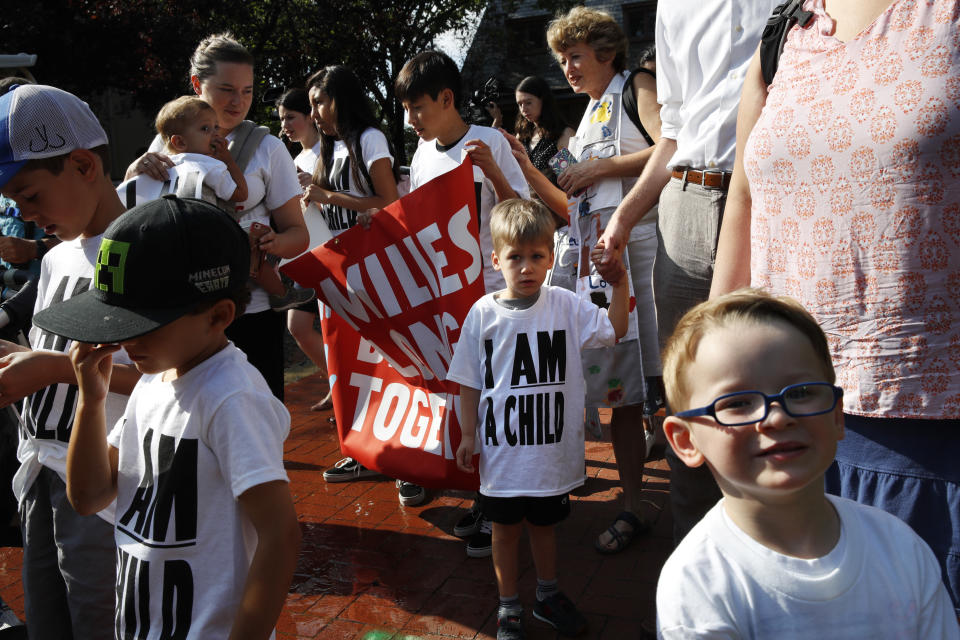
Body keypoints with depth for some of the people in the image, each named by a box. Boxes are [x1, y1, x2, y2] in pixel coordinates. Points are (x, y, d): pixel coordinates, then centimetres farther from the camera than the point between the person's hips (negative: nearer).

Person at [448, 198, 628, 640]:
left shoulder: (564, 305, -6)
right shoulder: (483, 314, -9)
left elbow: (614, 329, -8)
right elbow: (470, 382, -2)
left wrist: (620, 279, -17)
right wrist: (468, 435, 0)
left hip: (552, 448, 1)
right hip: (502, 449, -1)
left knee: (544, 524, 20)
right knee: (505, 528, 15)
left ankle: (548, 596, 42)